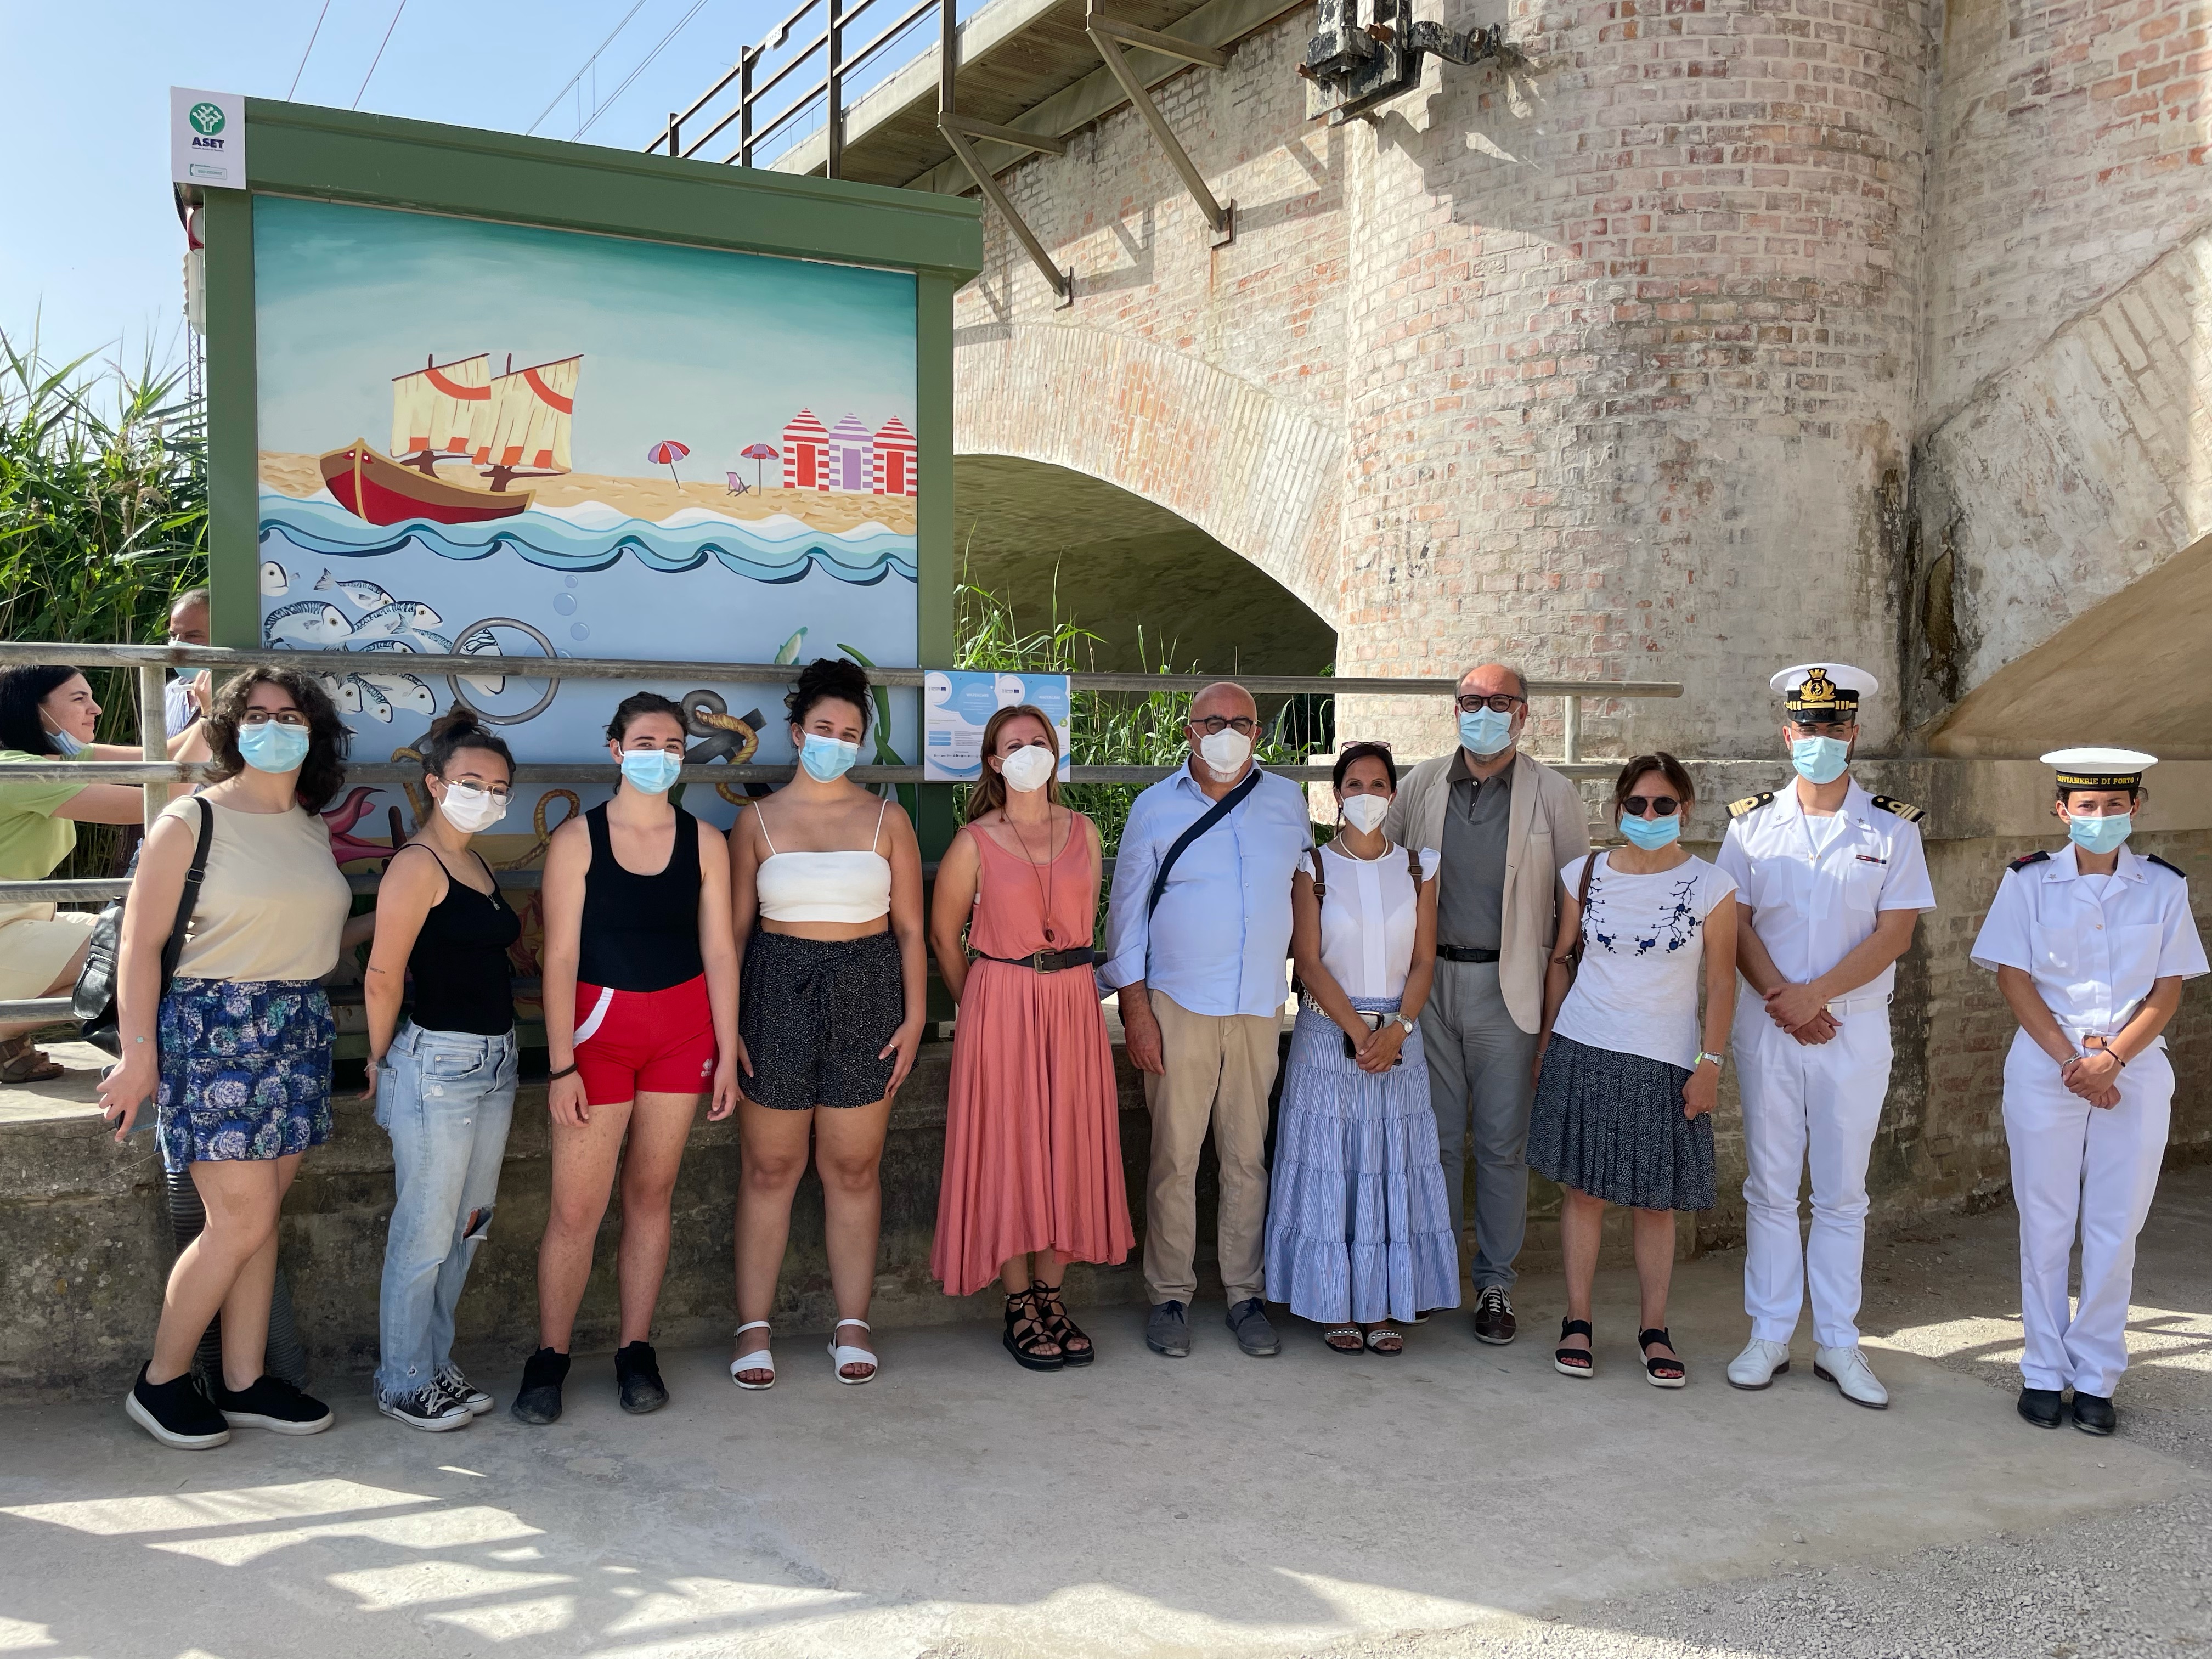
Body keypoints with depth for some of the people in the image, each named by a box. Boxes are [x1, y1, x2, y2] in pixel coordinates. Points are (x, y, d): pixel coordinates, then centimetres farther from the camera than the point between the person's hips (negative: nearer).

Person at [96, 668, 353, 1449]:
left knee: (258, 1219, 10)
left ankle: (244, 1383, 20)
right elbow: (141, 944, -9)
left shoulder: (314, 829, 10)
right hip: (214, 1029, -6)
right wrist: (139, 1054, -13)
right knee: (242, 1221, -5)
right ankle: (160, 1381, 13)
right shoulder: (191, 821, -7)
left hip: (299, 1029, 6)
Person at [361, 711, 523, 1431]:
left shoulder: (477, 864, 13)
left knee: (467, 1229, 16)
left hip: (494, 1061, 9)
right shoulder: (418, 864, -14)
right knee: (425, 1236, 2)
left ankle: (435, 1364, 29)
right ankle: (402, 1383, 17)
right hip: (438, 1064, -9)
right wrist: (382, 1061, -4)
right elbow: (382, 980, -15)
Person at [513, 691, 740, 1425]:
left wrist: (726, 1054, 1)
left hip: (684, 1027, 2)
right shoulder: (576, 839, -4)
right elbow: (560, 957, -6)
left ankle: (636, 1351, 20)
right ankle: (549, 1358, 12)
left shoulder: (704, 841, 4)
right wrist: (561, 1066, -11)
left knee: (650, 1195, 9)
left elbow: (719, 950, 4)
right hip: (598, 1023, -2)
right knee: (576, 1207, -3)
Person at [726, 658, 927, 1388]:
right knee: (769, 1168, 4)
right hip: (777, 993, 0)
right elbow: (735, 926, 4)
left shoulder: (887, 820, 6)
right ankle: (754, 1329, 13)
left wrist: (915, 1016, -2)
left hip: (865, 997, 1)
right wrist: (727, 1021, -3)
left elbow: (910, 927, 6)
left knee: (853, 1168, 6)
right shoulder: (758, 821, 5)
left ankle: (853, 1325, 15)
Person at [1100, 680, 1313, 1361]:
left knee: (1248, 1157, 6)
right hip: (1179, 1005, -2)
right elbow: (1127, 910, 3)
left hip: (1260, 1009, 2)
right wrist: (1135, 1007, -4)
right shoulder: (1155, 807, 3)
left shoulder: (1288, 801, 9)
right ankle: (1170, 1296, 11)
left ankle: (1245, 1294, 17)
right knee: (1175, 1157, -1)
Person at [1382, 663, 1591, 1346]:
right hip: (1431, 979, 2)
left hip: (1508, 987, -2)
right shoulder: (1421, 785, 6)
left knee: (1502, 1144, 4)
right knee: (1435, 1136, 8)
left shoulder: (1552, 795, 0)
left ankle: (1495, 1284, 16)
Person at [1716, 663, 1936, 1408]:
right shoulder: (1752, 821, 4)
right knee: (1770, 1186, 6)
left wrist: (1815, 994, -15)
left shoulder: (1892, 827, 1)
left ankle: (1837, 1342, 15)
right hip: (1767, 1025, 1)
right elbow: (1736, 924, -1)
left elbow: (1895, 932, -6)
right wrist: (1781, 1000, -13)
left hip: (1855, 1028, -1)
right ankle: (1769, 1335, 15)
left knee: (1842, 1192, 7)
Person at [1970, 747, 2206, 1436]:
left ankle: (2096, 1378, 14)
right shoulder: (2029, 881, 0)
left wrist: (2112, 1057, -13)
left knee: (2115, 1229, 3)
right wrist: (2069, 1060, -12)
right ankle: (2045, 1372, 14)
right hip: (2044, 1069, -1)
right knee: (2047, 1225, 4)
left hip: (2134, 1072, 1)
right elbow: (2014, 978, -3)